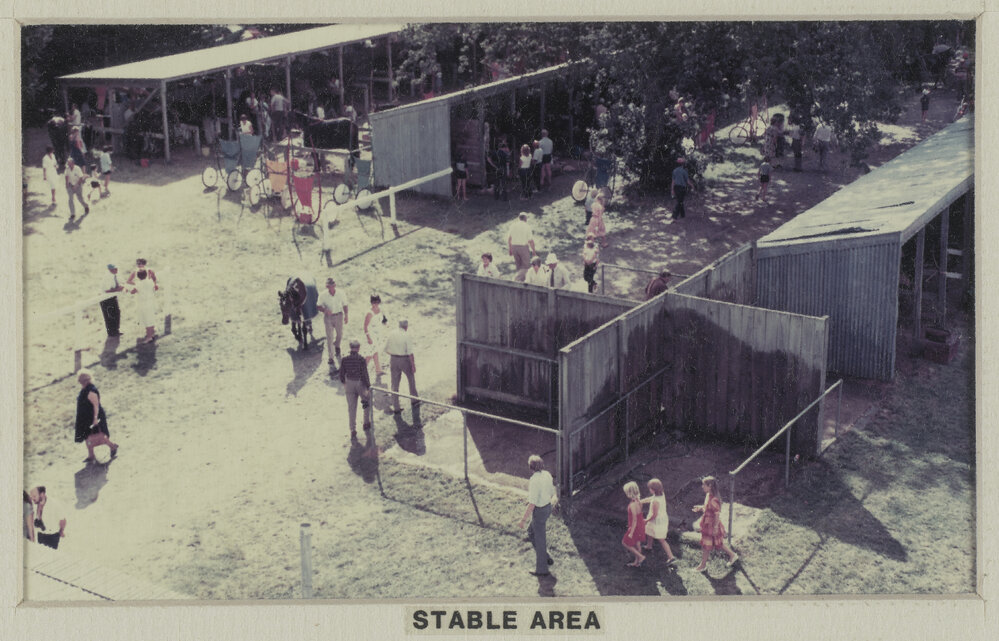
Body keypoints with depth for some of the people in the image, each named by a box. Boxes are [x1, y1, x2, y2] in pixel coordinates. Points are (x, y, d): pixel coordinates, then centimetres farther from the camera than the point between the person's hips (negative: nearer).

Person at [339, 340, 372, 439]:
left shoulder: (344, 360, -8)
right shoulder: (362, 359, -19)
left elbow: (342, 374, -1)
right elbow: (365, 375, -18)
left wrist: (344, 383, 17)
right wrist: (368, 387, -8)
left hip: (349, 385, 3)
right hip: (361, 384, -2)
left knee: (351, 408, 11)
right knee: (367, 403, 25)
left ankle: (353, 430, 13)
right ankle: (367, 424, 30)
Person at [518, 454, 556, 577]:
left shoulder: (534, 481, -30)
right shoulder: (547, 474, -4)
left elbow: (532, 503, -27)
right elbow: (552, 493, 9)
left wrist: (523, 519, -18)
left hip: (539, 511, -9)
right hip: (547, 507, 9)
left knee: (539, 539, 8)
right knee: (531, 532, 27)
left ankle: (542, 569, 23)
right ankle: (545, 557, 31)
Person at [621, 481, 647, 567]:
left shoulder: (632, 505, -33)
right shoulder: (638, 500, -7)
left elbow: (634, 520, -27)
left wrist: (631, 533, -18)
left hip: (635, 527, -8)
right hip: (640, 525, 8)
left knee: (625, 543, 13)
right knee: (637, 544, 24)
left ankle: (640, 556, 18)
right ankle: (636, 562, 40)